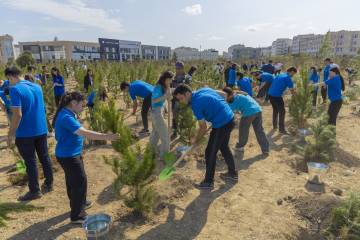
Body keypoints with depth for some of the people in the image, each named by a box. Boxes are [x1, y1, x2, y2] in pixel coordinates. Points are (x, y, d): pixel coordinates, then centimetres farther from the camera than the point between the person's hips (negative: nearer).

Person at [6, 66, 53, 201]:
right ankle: (49, 184, 28)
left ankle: (34, 191, 17)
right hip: (41, 130, 7)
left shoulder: (15, 89, -16)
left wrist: (10, 135, -14)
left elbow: (17, 115, -21)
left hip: (25, 133, -6)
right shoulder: (37, 87, 6)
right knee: (44, 157, 15)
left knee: (30, 162, 5)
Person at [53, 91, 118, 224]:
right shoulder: (66, 117, -26)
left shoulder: (67, 114, 6)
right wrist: (106, 136, -37)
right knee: (80, 181, -1)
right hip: (68, 156, -10)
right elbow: (84, 133, -36)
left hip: (71, 154, 10)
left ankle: (79, 203, 43)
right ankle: (76, 215, 12)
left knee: (73, 180, 24)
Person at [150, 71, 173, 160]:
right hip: (157, 112, -10)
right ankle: (164, 155, 4)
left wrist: (168, 89, -7)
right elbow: (153, 100, -28)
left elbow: (169, 99, 5)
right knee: (164, 133, -5)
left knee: (156, 132, 22)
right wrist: (165, 95, -31)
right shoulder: (158, 87, -20)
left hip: (159, 111, 10)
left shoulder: (164, 87, 5)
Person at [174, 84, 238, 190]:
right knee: (224, 147, 24)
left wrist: (195, 140, 5)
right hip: (229, 119, 9)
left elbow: (203, 128, -11)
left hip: (222, 124, -9)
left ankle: (208, 182, 15)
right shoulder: (204, 89, 6)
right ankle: (232, 173, 38)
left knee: (210, 152, 2)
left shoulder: (196, 104, -17)